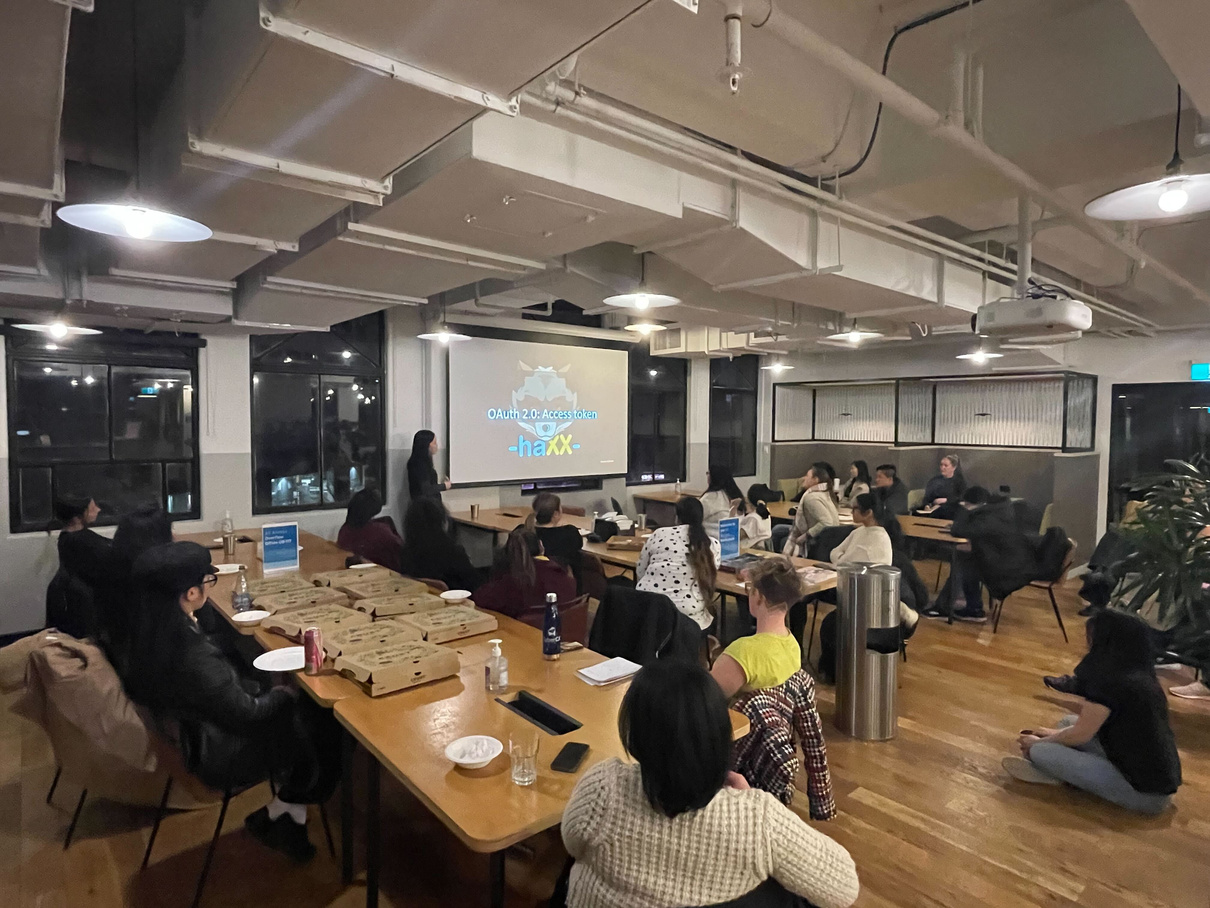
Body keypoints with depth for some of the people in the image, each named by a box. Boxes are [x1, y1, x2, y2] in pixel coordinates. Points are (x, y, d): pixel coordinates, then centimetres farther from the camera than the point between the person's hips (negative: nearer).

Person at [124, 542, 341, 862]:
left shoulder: (150, 625, -11)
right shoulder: (193, 658, -37)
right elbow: (248, 714, -22)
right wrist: (286, 694, -7)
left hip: (186, 730, 8)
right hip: (217, 755, -8)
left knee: (306, 710, 12)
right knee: (324, 727, 4)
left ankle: (290, 816, 20)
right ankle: (275, 816, 23)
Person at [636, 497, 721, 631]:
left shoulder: (659, 534, 3)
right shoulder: (713, 545, 3)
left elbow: (639, 573, 11)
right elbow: (708, 577, 14)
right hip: (687, 615, 0)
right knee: (712, 616, 29)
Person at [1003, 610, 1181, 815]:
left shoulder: (1110, 682, -22)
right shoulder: (1142, 677, 7)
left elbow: (1080, 734, -11)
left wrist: (1039, 743, 6)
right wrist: (1056, 734, 23)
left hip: (1145, 792, -10)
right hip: (1161, 779, 10)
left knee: (1040, 751, -17)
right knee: (1069, 722, 14)